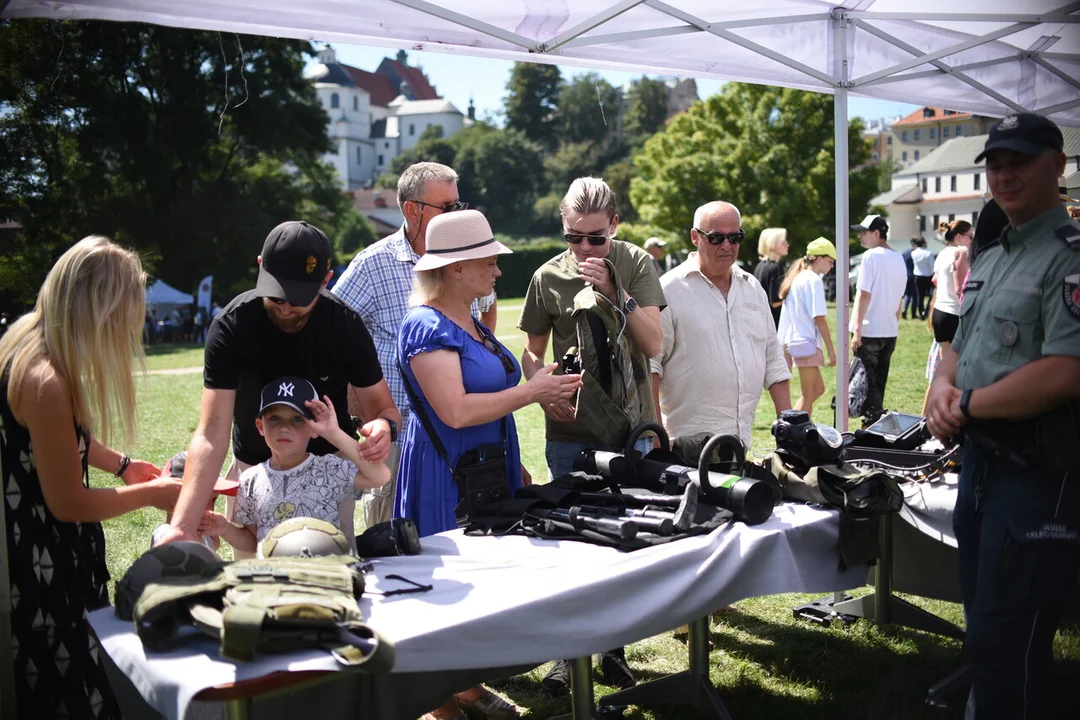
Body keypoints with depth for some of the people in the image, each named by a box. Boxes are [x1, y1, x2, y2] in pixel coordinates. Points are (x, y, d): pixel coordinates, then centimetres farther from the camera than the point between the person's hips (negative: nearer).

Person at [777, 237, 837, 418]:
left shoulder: (796, 279, 16)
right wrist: (831, 350, -12)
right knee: (809, 395, -1)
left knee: (818, 388, 17)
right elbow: (819, 318, -15)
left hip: (793, 340, 9)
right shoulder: (814, 280, -11)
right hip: (807, 342, -9)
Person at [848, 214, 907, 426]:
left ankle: (871, 424, -1)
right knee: (879, 382, 15)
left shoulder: (871, 256, -12)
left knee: (868, 382, -1)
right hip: (890, 331, 7)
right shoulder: (898, 259, 11)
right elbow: (899, 298, 17)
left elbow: (863, 295, -16)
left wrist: (857, 329, -15)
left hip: (870, 331, -7)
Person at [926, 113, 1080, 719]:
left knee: (1006, 652, -3)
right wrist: (942, 387, -1)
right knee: (984, 626, 21)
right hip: (980, 461, 9)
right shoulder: (989, 260, 15)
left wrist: (968, 404, -14)